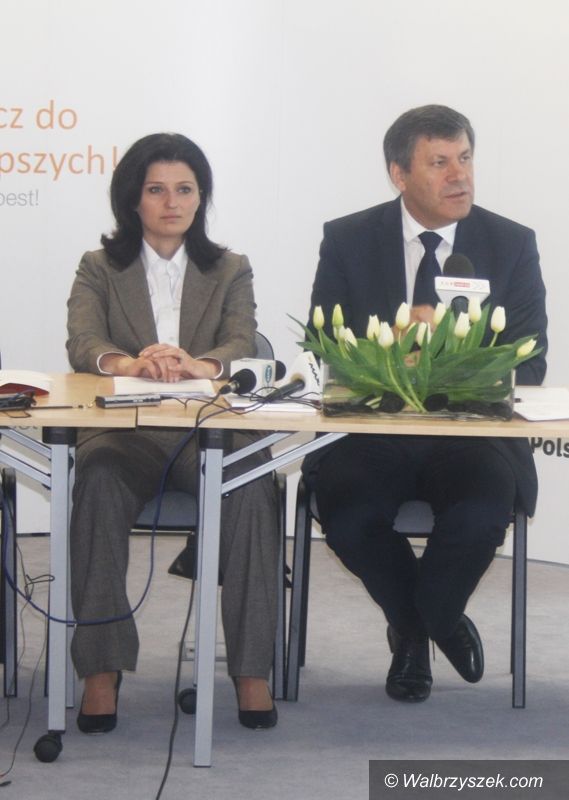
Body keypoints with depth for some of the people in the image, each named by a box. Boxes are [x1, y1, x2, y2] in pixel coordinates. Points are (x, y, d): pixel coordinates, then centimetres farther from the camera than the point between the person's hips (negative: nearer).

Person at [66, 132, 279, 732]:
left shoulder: (230, 271, 16)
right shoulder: (99, 270, 14)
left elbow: (241, 346, -3)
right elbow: (83, 343, -6)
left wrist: (197, 365, -29)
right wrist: (126, 363, -31)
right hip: (124, 433, 0)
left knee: (251, 487, -32)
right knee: (98, 481, -35)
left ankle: (251, 670, -25)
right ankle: (101, 668, -30)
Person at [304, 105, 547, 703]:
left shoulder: (511, 244, 5)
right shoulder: (348, 240, 3)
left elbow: (528, 362, 0)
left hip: (470, 430, 0)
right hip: (370, 429, 0)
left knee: (484, 509, -31)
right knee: (345, 512, -29)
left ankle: (416, 627, 4)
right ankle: (419, 622, 6)